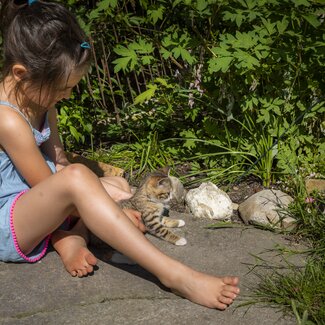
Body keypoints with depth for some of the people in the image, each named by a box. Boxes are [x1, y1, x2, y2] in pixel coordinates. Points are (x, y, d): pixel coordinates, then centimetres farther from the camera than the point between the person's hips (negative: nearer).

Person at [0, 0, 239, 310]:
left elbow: (58, 162, 6)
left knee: (117, 186, 13)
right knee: (75, 178, -36)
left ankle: (72, 239, -17)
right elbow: (50, 185, -19)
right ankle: (174, 275, -41)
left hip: (33, 211, 10)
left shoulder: (39, 99, 4)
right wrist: (113, 214, -11)